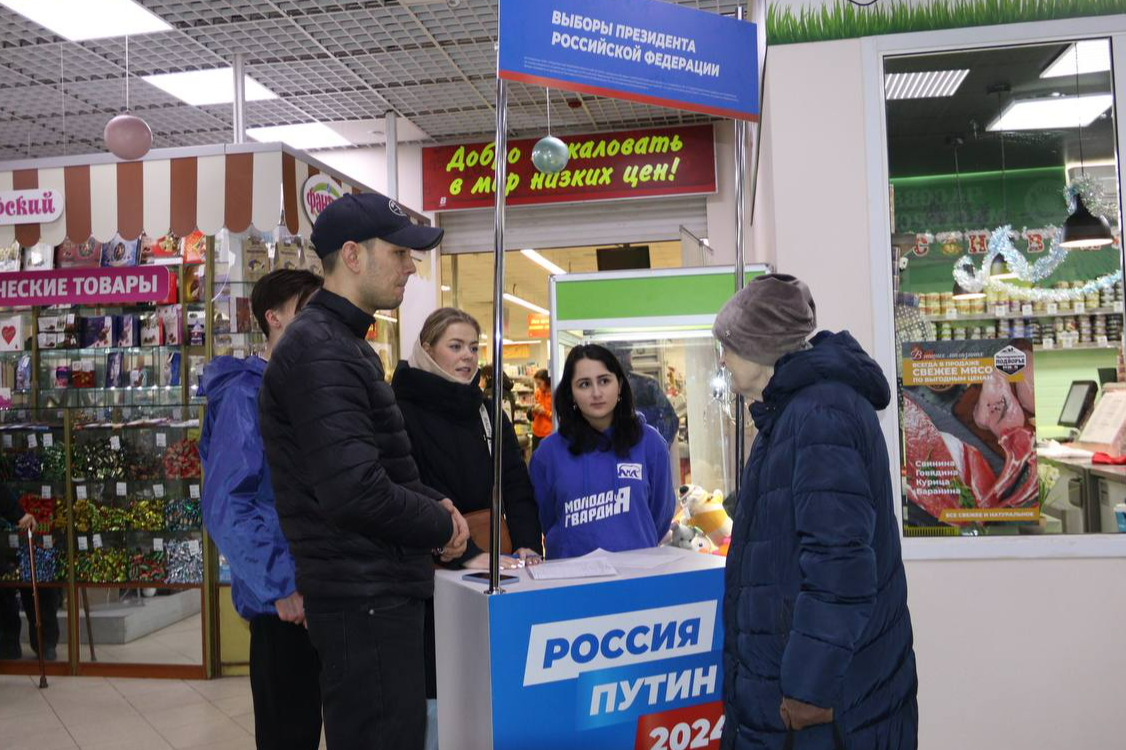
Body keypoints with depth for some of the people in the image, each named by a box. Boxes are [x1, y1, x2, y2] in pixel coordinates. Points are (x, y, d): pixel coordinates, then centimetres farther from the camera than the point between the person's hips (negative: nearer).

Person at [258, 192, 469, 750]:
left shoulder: (345, 344, 16)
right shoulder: (319, 349, -18)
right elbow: (355, 492, -28)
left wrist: (432, 502, 4)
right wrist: (441, 525, -12)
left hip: (383, 589, 10)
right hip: (364, 598, -10)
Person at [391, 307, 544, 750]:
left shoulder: (486, 409, 10)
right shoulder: (403, 409, -8)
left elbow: (516, 482, 4)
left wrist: (528, 545, -12)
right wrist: (464, 553, -28)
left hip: (486, 560, 5)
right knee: (435, 689, 2)